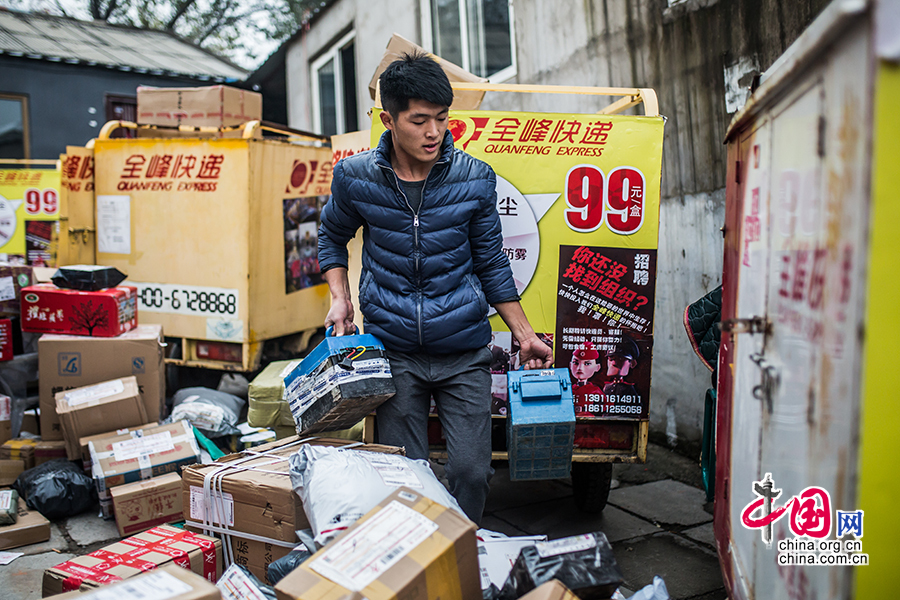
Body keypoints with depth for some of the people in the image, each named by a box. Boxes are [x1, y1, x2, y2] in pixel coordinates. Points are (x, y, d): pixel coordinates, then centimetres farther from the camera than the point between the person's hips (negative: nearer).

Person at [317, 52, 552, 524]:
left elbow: (491, 264, 6)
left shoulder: (475, 179, -3)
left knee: (472, 471, 2)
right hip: (392, 350, 0)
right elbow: (333, 236, 17)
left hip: (464, 351, 0)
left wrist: (525, 336, 6)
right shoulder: (355, 177, -3)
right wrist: (340, 298, 2)